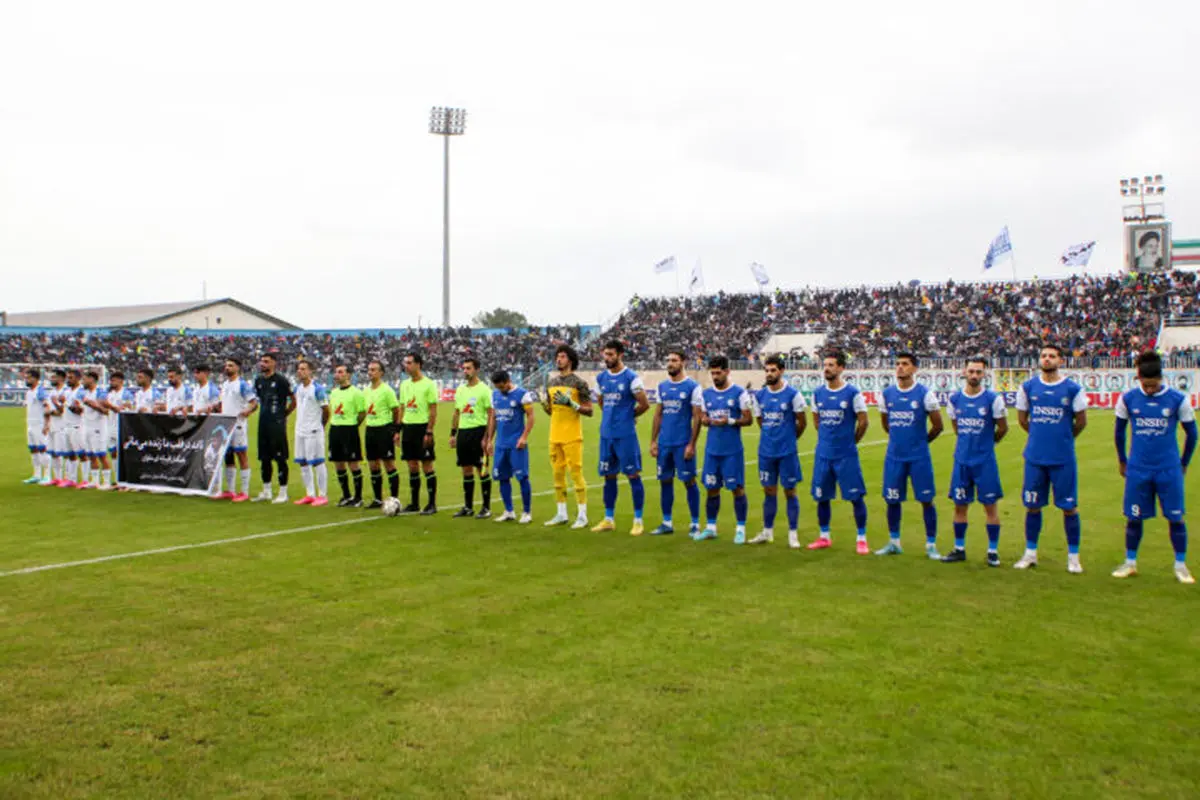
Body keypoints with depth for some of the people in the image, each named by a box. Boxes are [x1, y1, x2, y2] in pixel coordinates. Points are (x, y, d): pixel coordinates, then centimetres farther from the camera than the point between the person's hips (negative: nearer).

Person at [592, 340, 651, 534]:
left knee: (633, 475, -1)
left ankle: (638, 521, 5)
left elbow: (644, 404, -7)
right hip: (606, 433, 6)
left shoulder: (631, 377, -9)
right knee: (609, 476, 11)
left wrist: (628, 416, 5)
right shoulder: (601, 378, 10)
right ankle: (609, 519, 21)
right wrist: (611, 417, 13)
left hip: (626, 434, -6)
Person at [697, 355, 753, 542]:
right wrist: (706, 420, -8)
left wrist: (729, 421, -19)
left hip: (733, 450, -4)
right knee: (711, 488, 9)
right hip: (712, 450, 4)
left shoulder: (739, 393, -4)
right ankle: (710, 527, 19)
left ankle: (741, 529, 9)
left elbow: (748, 419, -4)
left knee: (737, 488, 0)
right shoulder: (705, 394, 9)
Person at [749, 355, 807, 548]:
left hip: (787, 451, -4)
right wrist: (771, 437, 13)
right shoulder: (759, 395, 4)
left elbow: (802, 422, -1)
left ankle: (793, 534, 10)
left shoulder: (793, 394, -9)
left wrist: (789, 438, 10)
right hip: (766, 451, 4)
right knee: (769, 491, 11)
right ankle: (767, 532, 20)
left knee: (790, 491, 3)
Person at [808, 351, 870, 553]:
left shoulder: (852, 392, -8)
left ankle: (862, 539, 9)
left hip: (846, 455, -4)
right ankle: (824, 537, 22)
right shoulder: (818, 393, 6)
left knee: (856, 497, -2)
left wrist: (850, 442, 3)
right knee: (822, 497, 9)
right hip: (823, 454, 5)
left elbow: (863, 422, -3)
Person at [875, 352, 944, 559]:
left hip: (919, 457, -3)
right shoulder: (886, 394, 4)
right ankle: (893, 542, 21)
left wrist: (921, 441, 10)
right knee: (892, 500, 8)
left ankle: (931, 545, 10)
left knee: (926, 500, 1)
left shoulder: (925, 393, -7)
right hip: (894, 456, 4)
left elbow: (938, 426, 1)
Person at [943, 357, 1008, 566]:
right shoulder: (955, 399, 3)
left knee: (990, 505, 1)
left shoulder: (993, 399, -8)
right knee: (959, 505, 8)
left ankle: (993, 551, 10)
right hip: (961, 460, 3)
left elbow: (1003, 428, 4)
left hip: (985, 461, -3)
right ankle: (959, 549, 18)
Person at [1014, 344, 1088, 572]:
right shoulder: (1028, 387, 2)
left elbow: (1081, 422, 5)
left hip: (1063, 458, -2)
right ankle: (1030, 553, 21)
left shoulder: (1073, 389, -5)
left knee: (1069, 507, 3)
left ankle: (1073, 556, 14)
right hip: (1035, 457, 2)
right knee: (1032, 505, 9)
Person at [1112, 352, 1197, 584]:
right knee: (1134, 517, 6)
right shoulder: (1128, 399, -2)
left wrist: (1183, 464, 11)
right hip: (1138, 470, 1)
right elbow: (1119, 431, 12)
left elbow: (1191, 433, 7)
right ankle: (1130, 562, 19)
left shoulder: (1178, 399, -5)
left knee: (1176, 517, 2)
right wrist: (1122, 461, 15)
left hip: (1169, 470, -1)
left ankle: (1180, 565, 16)